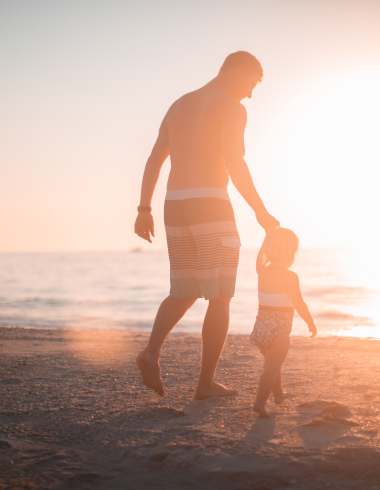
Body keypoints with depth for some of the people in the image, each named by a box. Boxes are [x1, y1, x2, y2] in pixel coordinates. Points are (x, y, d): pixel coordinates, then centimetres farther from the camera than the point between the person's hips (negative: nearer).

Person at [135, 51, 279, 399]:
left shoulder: (179, 106, 20)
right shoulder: (231, 108, -4)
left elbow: (153, 161, 17)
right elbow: (234, 163, -18)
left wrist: (144, 210, 19)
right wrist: (261, 212, -12)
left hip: (175, 207, 7)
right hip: (211, 207, -7)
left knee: (184, 294, 17)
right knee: (220, 298, 4)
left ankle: (152, 351, -8)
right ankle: (207, 382, 4)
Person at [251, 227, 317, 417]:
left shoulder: (263, 272, 4)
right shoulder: (290, 276, -14)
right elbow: (299, 304, -15)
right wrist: (311, 323, -1)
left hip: (261, 326, 7)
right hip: (279, 329, -7)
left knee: (272, 363, 24)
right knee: (272, 367, -7)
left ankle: (278, 394, 42)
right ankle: (260, 401, -20)